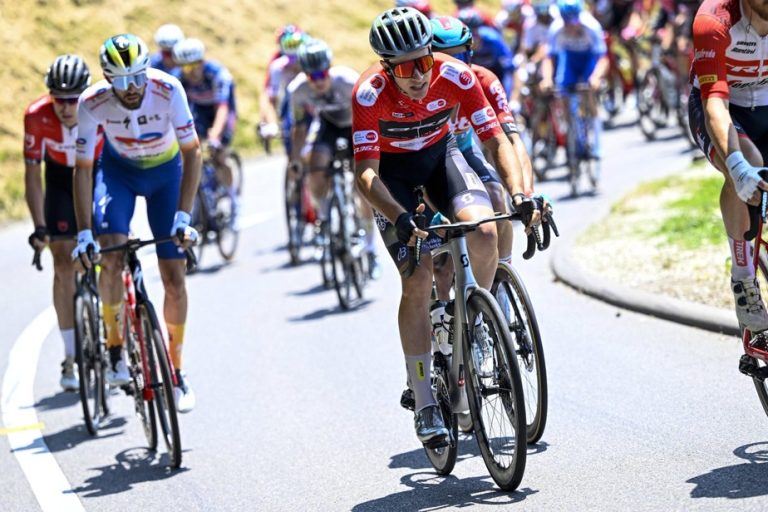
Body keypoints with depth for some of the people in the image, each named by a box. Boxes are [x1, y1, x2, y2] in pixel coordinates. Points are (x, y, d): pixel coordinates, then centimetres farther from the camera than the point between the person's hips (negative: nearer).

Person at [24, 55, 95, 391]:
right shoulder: (37, 116, -29)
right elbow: (33, 174, -20)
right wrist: (39, 227, -24)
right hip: (61, 179, 1)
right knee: (64, 262, -6)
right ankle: (71, 358, -1)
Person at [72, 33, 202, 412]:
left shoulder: (168, 90, -31)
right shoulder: (93, 103, -28)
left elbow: (192, 153, -25)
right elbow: (83, 168, -21)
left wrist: (183, 217, -32)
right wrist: (83, 233, -26)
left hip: (165, 171, 0)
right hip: (119, 170, 0)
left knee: (174, 277, -4)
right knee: (111, 254, -25)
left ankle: (176, 371, 11)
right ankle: (115, 351, -8)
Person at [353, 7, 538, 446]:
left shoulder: (455, 76, -27)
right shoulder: (370, 93, -32)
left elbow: (498, 140, -25)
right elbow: (365, 172, -36)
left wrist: (520, 195, -41)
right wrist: (400, 218, -53)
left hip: (441, 153, 2)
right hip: (392, 168, -2)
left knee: (484, 231, -28)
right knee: (418, 281, -15)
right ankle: (424, 403, -6)